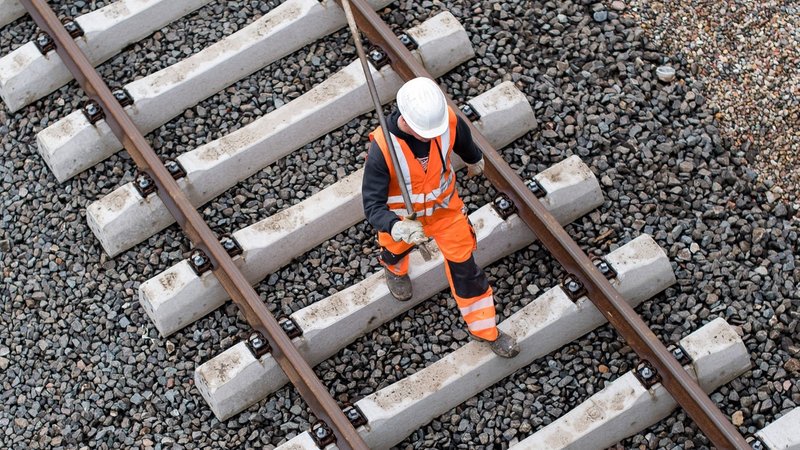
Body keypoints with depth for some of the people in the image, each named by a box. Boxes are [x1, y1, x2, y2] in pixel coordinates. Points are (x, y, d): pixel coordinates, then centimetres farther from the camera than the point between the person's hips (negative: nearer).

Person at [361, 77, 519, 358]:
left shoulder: (449, 121, -30)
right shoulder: (382, 148, -41)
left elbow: (463, 141, -3)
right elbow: (373, 205, -38)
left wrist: (475, 160, 20)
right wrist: (398, 228, -58)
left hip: (445, 206, 2)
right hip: (402, 217, -1)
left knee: (464, 266, 10)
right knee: (398, 249, 31)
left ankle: (484, 329, 32)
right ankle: (394, 268, 70)